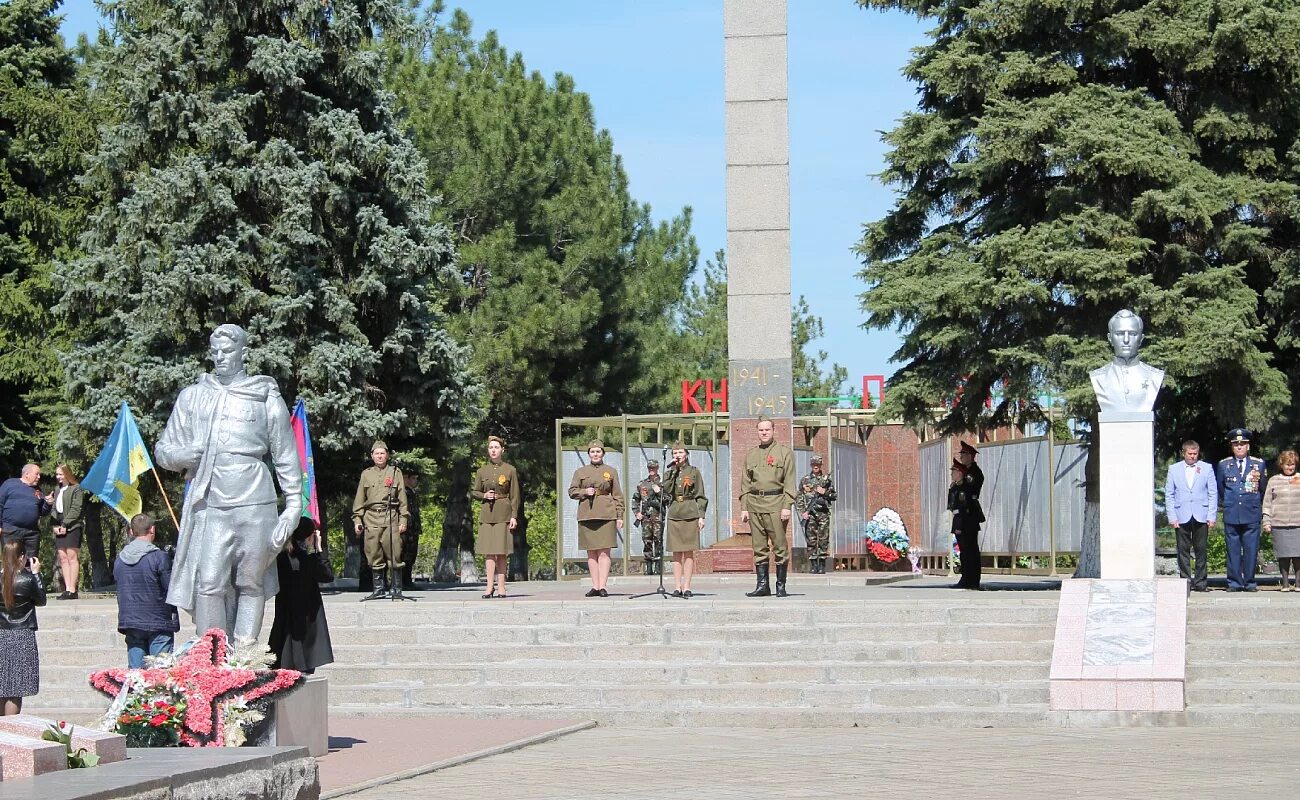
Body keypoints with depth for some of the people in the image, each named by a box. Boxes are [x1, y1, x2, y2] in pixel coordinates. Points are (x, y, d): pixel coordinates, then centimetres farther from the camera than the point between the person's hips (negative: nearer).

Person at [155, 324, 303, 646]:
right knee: (209, 585, -11)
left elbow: (286, 457, 11)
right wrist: (184, 455, -5)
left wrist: (293, 504, 2)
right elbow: (163, 450, 18)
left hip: (255, 507, -1)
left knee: (251, 584, 2)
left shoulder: (266, 397, 10)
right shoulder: (192, 396, 14)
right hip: (209, 507, 1)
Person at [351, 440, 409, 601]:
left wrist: (403, 519, 0)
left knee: (394, 555, -7)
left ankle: (397, 589, -2)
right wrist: (357, 519, 6)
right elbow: (359, 499, 15)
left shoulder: (395, 472, 8)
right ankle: (379, 589, 8)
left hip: (390, 517, -3)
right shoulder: (366, 474, 14)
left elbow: (402, 498, 6)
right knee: (374, 556, 2)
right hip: (371, 518, 3)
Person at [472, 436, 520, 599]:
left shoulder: (510, 470, 3)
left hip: (503, 513, -2)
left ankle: (501, 587, 2)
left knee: (501, 552, -2)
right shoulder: (482, 471, 9)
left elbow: (515, 496, 3)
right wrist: (484, 495, -6)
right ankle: (490, 586, -7)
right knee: (489, 551, -4)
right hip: (487, 513, 2)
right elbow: (473, 492, 15)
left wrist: (514, 516, -5)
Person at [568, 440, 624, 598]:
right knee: (591, 552, 3)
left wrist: (619, 516, 1)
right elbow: (571, 492, 11)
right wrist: (584, 492, -9)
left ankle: (602, 586, -11)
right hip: (587, 514, 2)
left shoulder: (611, 471, 9)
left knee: (604, 551, -8)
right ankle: (595, 586, 6)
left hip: (606, 514, -2)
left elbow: (617, 496, 8)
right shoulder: (580, 472, 12)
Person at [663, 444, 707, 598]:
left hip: (690, 514, -2)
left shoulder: (694, 472, 5)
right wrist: (673, 470, -7)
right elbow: (666, 490, -6)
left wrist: (701, 516, -5)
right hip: (674, 514, 2)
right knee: (677, 552, 1)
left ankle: (686, 587, -2)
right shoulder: (670, 472, 12)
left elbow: (700, 496, 3)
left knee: (689, 552, -3)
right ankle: (678, 587, 3)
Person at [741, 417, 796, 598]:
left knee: (780, 546, -4)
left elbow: (789, 482, -1)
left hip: (776, 503, -4)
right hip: (754, 504, 4)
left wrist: (787, 506, -10)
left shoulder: (784, 452, 4)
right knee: (759, 547, 4)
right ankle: (762, 585, 7)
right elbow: (745, 484, 17)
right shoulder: (750, 455, 17)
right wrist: (743, 508, 8)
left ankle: (781, 585, 2)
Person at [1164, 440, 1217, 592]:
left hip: (1201, 516, 0)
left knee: (1201, 550, 0)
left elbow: (1213, 493, 7)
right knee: (1183, 551, 0)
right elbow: (1169, 495, 7)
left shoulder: (1207, 468, 8)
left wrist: (1211, 516, -1)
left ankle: (1200, 582, 5)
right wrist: (1172, 517, -1)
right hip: (1181, 517, 0)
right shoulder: (1174, 469, 8)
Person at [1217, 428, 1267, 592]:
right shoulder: (1224, 465, 9)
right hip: (1231, 515, 1)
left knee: (1251, 550, -2)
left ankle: (1249, 582, 5)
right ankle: (1234, 583, 5)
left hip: (1252, 515, -1)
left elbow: (1263, 489, 16)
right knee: (1233, 551, 0)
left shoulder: (1259, 464, 7)